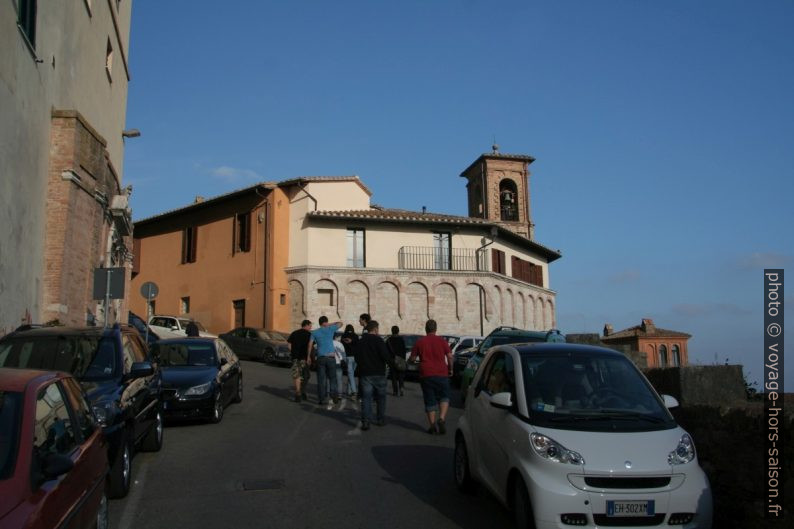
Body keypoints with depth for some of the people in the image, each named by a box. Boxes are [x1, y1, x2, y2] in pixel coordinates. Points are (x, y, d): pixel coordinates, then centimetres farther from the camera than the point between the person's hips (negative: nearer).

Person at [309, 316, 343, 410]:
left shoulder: (314, 332, 6)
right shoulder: (330, 329, 1)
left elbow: (310, 345, 2)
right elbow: (340, 323, 15)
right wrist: (330, 324, 17)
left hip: (320, 358, 2)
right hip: (330, 357, -1)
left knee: (321, 380, 5)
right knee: (332, 378, 7)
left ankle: (322, 399, 6)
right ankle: (333, 396, -3)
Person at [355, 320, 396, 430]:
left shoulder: (361, 341, 8)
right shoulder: (378, 340, -10)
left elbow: (357, 357, 14)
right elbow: (385, 355, -18)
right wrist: (393, 365, -4)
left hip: (365, 374, 3)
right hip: (378, 373, -3)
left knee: (366, 398, 0)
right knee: (380, 398, 12)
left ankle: (365, 421, -12)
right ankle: (380, 419, 19)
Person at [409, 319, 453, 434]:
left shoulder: (419, 342, 3)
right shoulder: (442, 341, 3)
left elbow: (412, 358, 6)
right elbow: (450, 356, -2)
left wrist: (408, 361, 28)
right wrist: (450, 369, 12)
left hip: (426, 375, 0)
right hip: (441, 373, 0)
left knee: (430, 401, 8)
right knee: (444, 397, 13)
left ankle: (433, 425, 6)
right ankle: (442, 419, -7)